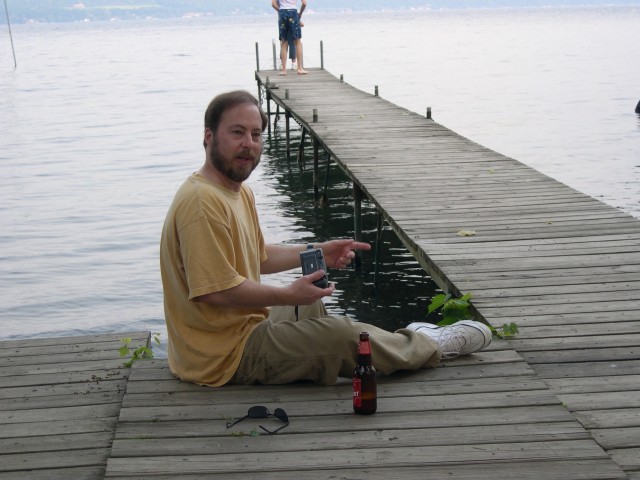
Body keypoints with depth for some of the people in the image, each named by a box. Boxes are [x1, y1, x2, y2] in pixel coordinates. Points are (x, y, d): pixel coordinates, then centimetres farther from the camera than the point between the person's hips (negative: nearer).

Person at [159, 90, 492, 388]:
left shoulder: (238, 191, 9)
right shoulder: (203, 202, -26)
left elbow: (258, 256, 20)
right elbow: (217, 290, -30)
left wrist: (317, 252, 11)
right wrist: (288, 295, -19)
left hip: (238, 325, 11)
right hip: (226, 356, -11)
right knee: (342, 334, -8)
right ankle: (434, 346, 16)